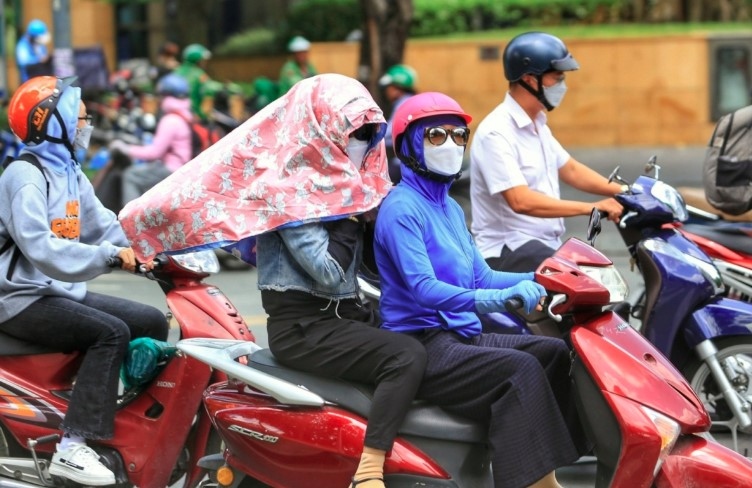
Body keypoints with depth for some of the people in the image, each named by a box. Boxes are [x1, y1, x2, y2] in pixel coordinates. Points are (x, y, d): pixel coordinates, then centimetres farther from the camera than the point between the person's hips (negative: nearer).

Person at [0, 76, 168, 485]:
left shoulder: (70, 173, 15)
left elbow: (101, 223, 11)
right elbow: (40, 249, -28)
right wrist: (109, 255, -31)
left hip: (66, 292, 10)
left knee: (152, 322, 6)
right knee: (111, 332, -28)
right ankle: (72, 447, -32)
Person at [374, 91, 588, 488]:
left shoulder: (450, 209, 19)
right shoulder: (401, 208, -12)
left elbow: (480, 276, 17)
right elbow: (422, 287, -24)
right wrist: (493, 300, -37)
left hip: (461, 336, 9)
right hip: (421, 345, -9)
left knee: (554, 352, -2)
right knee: (522, 370, -26)